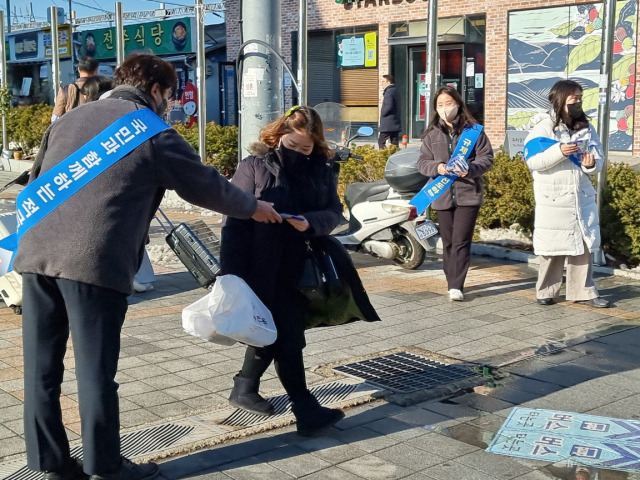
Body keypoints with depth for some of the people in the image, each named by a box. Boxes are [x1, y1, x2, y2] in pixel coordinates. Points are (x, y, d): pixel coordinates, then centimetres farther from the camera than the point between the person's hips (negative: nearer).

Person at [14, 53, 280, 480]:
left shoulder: (69, 119, 21)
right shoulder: (154, 133, 4)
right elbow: (206, 185, 11)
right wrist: (253, 208, 27)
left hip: (36, 253, 6)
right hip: (95, 262, -6)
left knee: (43, 367, 11)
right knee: (95, 370, 3)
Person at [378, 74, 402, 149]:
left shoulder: (389, 91, -14)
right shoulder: (396, 90, 16)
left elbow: (389, 106, -24)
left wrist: (382, 113, -8)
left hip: (388, 124, -9)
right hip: (396, 124, 9)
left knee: (381, 142, -5)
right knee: (394, 143, 8)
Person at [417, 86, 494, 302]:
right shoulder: (432, 134, 9)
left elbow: (487, 158, 0)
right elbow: (422, 162, 8)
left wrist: (470, 169, -19)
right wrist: (436, 167, -14)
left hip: (468, 193, -3)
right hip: (442, 194, 3)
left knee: (461, 241, -8)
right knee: (448, 242, 10)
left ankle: (456, 286, -6)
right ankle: (453, 282, 20)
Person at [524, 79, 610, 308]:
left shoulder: (586, 127, 8)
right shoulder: (544, 127, -7)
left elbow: (598, 158, 9)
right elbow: (532, 161, -14)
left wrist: (592, 164, -14)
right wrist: (559, 151, -25)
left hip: (582, 197, 5)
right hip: (553, 199, -5)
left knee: (583, 245, 7)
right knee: (553, 247, 3)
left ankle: (583, 291, 14)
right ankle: (546, 291, 16)